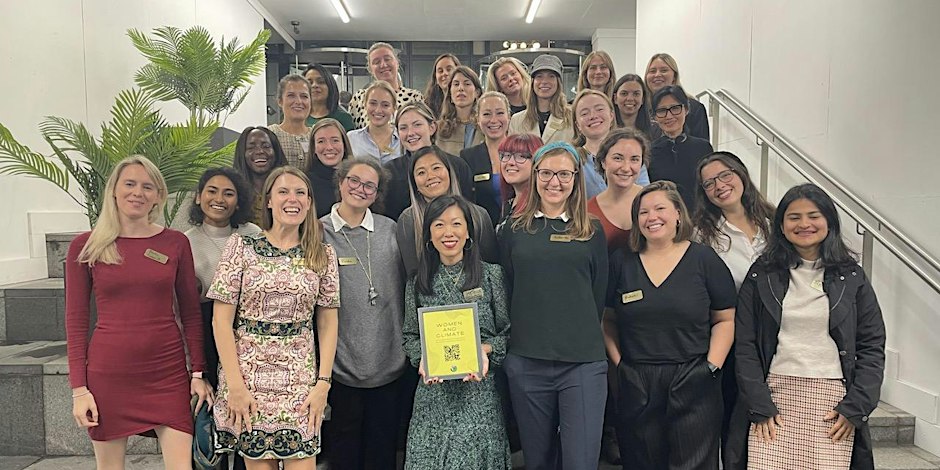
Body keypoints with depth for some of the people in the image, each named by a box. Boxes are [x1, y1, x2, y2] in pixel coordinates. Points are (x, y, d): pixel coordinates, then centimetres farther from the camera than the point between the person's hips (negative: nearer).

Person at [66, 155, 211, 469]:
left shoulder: (175, 243, 2)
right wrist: (78, 387, -2)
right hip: (108, 372, 0)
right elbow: (76, 320, 2)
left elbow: (190, 312, 6)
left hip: (168, 372, 0)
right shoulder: (85, 246, 0)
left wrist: (198, 372, 2)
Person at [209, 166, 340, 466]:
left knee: (302, 462, 0)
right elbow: (221, 320, -3)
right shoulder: (241, 247, 0)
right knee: (257, 462, 8)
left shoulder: (323, 255, 5)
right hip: (248, 373, -1)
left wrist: (323, 382, -3)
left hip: (300, 378, 1)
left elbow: (328, 323, 6)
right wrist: (235, 384, -9)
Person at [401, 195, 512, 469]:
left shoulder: (491, 275, 0)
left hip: (478, 391, -1)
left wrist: (485, 349, -14)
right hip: (433, 392, 2)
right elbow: (410, 336, 10)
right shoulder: (418, 282, 5)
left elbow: (507, 331, 3)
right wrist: (423, 358, -9)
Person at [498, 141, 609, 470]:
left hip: (583, 362, -1)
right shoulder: (514, 230, 6)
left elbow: (598, 296, 10)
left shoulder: (592, 233, 6)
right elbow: (505, 293, 9)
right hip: (526, 362, 1)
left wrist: (581, 339, 8)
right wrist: (529, 333, 5)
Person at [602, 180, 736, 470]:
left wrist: (712, 366, -7)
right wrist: (617, 361, 0)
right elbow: (607, 319, 10)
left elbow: (725, 320, 2)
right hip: (635, 387, 2)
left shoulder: (704, 259, 1)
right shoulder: (621, 261, 5)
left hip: (693, 384, -1)